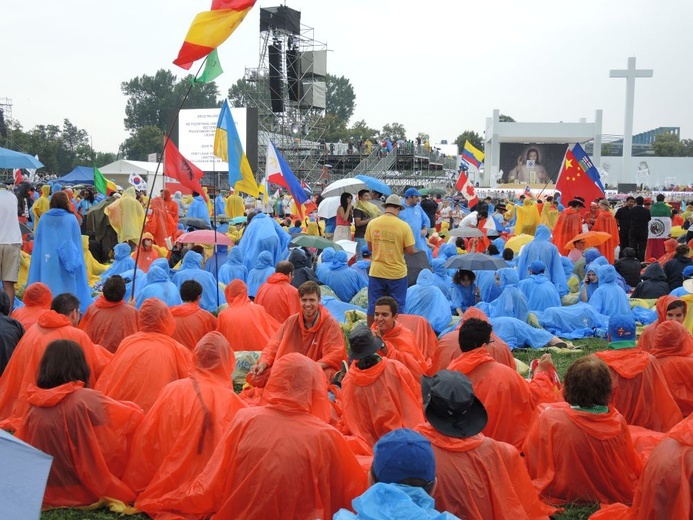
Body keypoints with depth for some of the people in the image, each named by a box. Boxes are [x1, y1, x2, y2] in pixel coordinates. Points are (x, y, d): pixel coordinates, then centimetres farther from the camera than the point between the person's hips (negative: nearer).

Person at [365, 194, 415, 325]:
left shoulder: (372, 224, -3)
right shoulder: (403, 226, -12)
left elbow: (370, 247, 6)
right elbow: (410, 251, -10)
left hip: (376, 272, 2)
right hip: (397, 273, -2)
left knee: (373, 306, 12)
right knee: (397, 307, 10)